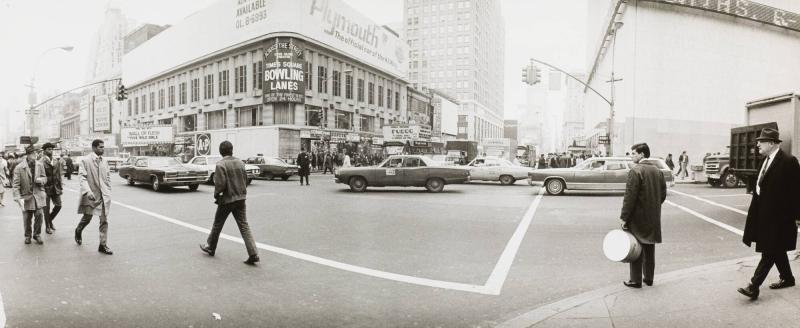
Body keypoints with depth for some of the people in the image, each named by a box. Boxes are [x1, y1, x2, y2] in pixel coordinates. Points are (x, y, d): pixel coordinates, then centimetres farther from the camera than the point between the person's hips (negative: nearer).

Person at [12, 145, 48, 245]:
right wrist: (18, 198, -16)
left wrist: (41, 180, -12)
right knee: (27, 218, 8)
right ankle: (27, 236, 27)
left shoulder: (39, 165, 1)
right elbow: (16, 184, -10)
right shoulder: (19, 168, -10)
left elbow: (44, 178, 14)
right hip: (26, 196, -2)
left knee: (38, 215, -3)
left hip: (38, 195, 2)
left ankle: (37, 234, 14)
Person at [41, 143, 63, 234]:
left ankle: (50, 220, 30)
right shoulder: (41, 162, -11)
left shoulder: (57, 161, 8)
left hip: (55, 187, 5)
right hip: (46, 187, -5)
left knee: (58, 205, 5)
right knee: (46, 208, 5)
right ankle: (47, 227, 18)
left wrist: (61, 187, 10)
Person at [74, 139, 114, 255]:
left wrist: (108, 192, 12)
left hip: (104, 196, 4)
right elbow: (82, 177, -14)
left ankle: (103, 245, 7)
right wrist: (88, 191, -25)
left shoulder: (104, 162, 10)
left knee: (104, 221, 2)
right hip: (91, 195, -4)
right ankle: (78, 231, 43)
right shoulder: (85, 160, -6)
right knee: (87, 218, 10)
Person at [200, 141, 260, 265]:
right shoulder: (240, 162, 5)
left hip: (226, 199, -5)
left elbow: (220, 183, -18)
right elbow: (245, 180, 8)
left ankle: (210, 247, 35)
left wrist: (216, 194, -1)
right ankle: (253, 254, -6)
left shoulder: (221, 164, -12)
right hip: (240, 198, 5)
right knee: (244, 226, 2)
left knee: (217, 225, 16)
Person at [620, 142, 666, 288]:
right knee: (649, 248, 16)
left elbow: (630, 197, -20)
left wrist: (624, 217, -16)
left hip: (638, 217, -7)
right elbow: (663, 194, 12)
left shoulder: (635, 171, -17)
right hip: (653, 218, 7)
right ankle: (649, 278, 26)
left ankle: (636, 280, 7)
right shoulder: (658, 171, 8)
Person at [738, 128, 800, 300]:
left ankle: (754, 286, -7)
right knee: (776, 249, 20)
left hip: (779, 216, -9)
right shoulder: (767, 160, 10)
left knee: (769, 252, -6)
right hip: (766, 213, 9)